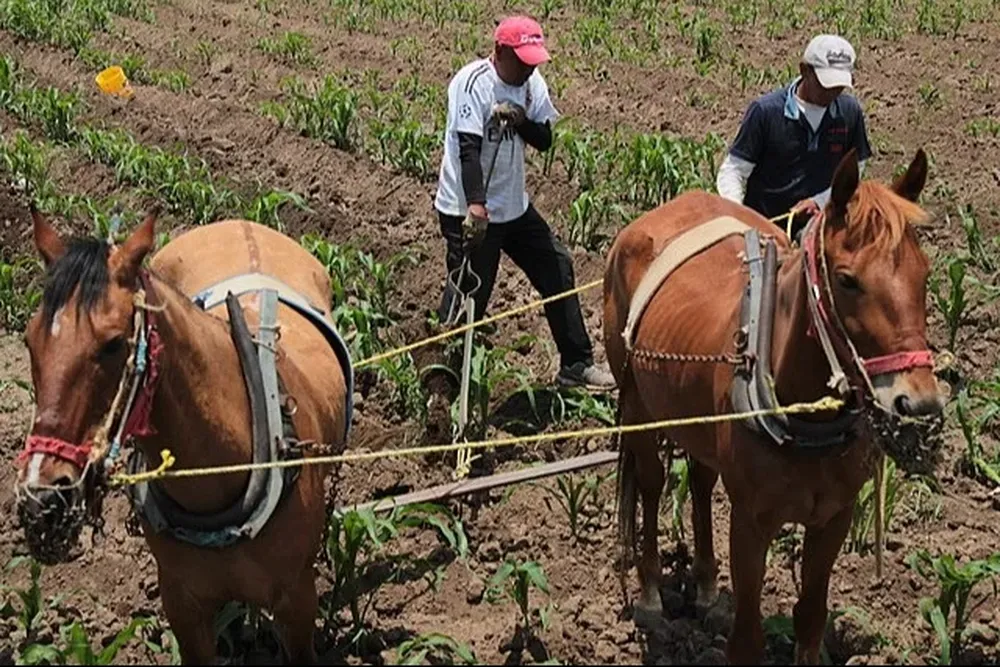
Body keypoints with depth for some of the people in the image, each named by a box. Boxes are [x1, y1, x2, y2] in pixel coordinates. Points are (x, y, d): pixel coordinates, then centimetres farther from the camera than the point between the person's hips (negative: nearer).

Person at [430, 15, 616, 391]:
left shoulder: (532, 83, 2)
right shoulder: (473, 83, -20)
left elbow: (544, 140, 2)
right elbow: (468, 148, -30)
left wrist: (521, 121, -20)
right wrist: (475, 206, -41)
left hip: (514, 205, 8)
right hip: (469, 210, -8)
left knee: (557, 269, 11)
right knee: (468, 294, -7)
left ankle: (576, 365, 23)